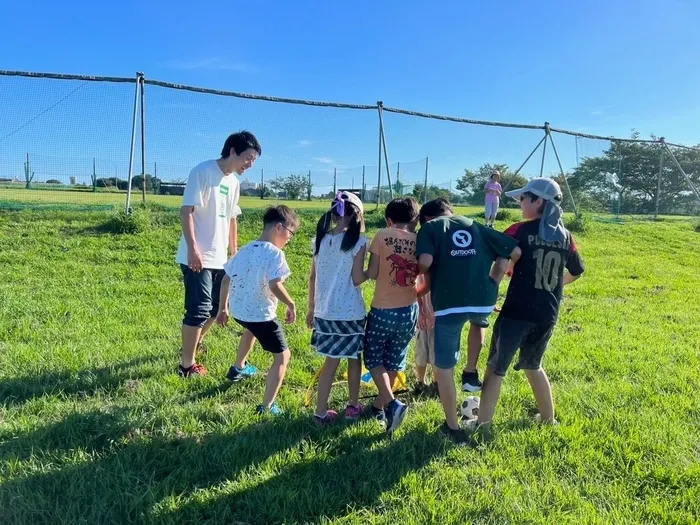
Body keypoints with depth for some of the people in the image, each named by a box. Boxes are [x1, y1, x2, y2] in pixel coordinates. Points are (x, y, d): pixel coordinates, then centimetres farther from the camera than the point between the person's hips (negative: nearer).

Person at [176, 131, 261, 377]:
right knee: (199, 309, -7)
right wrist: (193, 248, -23)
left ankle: (194, 345, 38)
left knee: (217, 306, 17)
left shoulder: (234, 182, 14)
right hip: (198, 257, -9)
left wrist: (234, 252, 24)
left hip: (219, 258, 9)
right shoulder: (203, 172, -11)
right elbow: (186, 211, -16)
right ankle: (187, 364, 5)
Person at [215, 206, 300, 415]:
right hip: (261, 314, -8)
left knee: (251, 328, 41)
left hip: (238, 310, 8)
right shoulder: (275, 253, -16)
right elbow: (274, 285, -28)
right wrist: (291, 305, -14)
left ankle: (239, 368, 58)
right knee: (283, 356, 3)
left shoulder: (245, 250, 7)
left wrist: (223, 308, 20)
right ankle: (267, 407, -3)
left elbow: (226, 279, 11)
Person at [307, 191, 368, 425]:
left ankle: (321, 411, 17)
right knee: (354, 359, 16)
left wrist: (311, 308, 16)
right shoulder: (358, 241, -12)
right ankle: (353, 406, 31)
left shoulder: (320, 239, 3)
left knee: (331, 361, 16)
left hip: (325, 311, 5)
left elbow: (313, 277, 7)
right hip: (350, 312, -4)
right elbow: (356, 279, -13)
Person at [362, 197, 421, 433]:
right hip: (409, 311, 4)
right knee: (394, 361, 20)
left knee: (374, 359, 14)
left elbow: (372, 273, -9)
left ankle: (392, 403, -5)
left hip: (383, 310, -3)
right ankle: (379, 405, 33)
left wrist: (364, 272, 12)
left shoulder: (382, 236, -9)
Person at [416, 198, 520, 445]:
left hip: (449, 302, -4)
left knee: (443, 368, 12)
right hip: (483, 300, 4)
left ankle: (453, 428, 19)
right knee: (478, 320, 42)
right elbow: (514, 251, 16)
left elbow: (425, 262, -11)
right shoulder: (475, 226, 22)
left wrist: (426, 275, 12)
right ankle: (471, 373, 35)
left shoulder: (429, 227, 9)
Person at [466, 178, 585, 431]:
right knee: (532, 365, 25)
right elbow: (576, 272, 19)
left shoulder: (520, 231, -11)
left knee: (496, 368, 5)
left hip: (517, 312, -6)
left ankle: (482, 424, 9)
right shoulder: (565, 236, 6)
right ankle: (548, 419, 34)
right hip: (548, 315, 6)